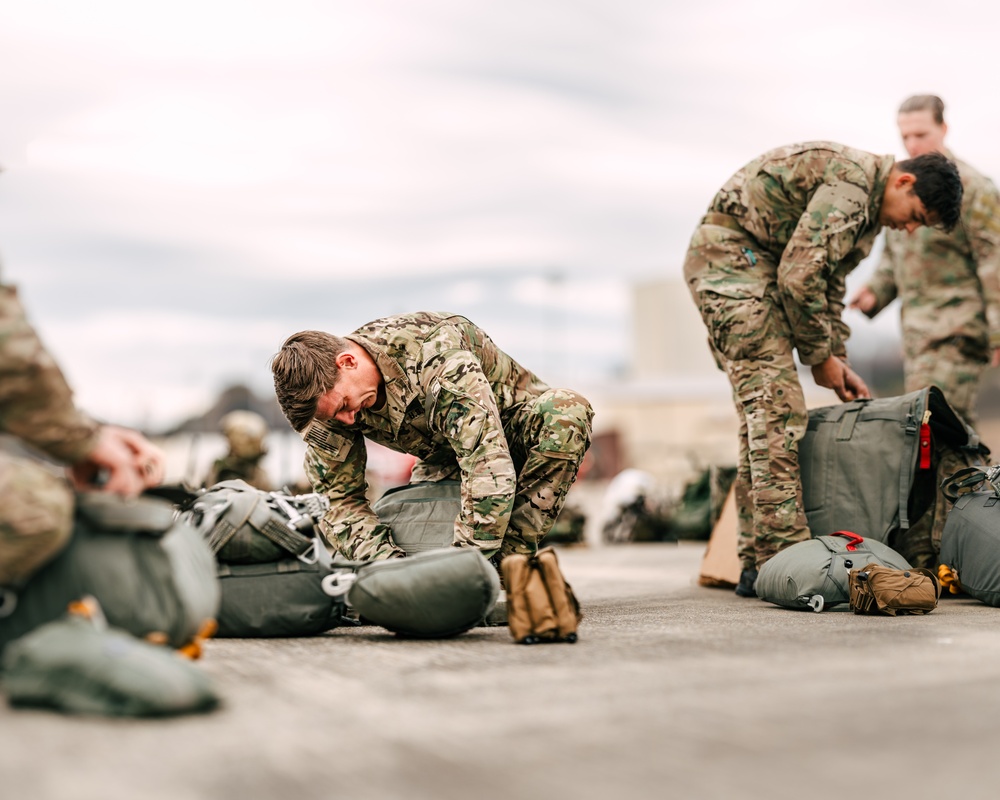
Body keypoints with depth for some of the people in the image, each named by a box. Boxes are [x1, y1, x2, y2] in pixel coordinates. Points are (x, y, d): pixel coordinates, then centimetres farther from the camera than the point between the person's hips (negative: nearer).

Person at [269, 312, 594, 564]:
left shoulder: (437, 352, -38)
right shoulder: (327, 389, -19)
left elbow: (491, 471, -44)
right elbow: (337, 499, -15)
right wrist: (386, 560, -32)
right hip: (447, 457, 5)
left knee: (566, 410, -37)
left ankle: (508, 562, -30)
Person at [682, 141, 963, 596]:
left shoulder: (868, 209, 16)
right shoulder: (850, 183, -17)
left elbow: (828, 284, 23)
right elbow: (799, 276, -22)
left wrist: (838, 361, 15)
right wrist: (820, 357, -10)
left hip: (752, 266, 11)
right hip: (731, 255, -11)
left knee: (761, 414, 8)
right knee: (776, 408, -15)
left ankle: (757, 566, 11)